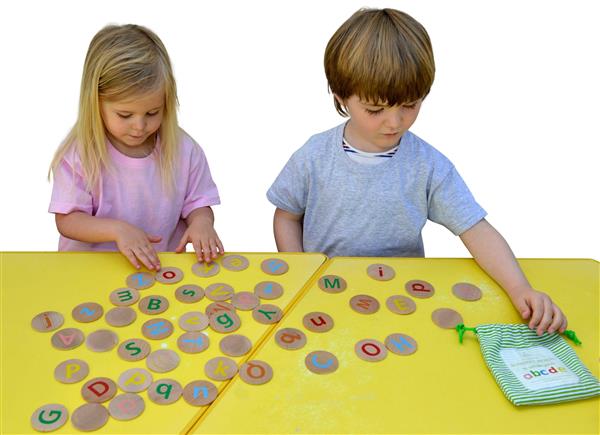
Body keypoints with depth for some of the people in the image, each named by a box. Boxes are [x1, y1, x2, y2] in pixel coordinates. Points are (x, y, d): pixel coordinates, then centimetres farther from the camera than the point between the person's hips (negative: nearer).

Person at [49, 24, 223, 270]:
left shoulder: (183, 150, -3)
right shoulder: (78, 155, -8)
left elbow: (197, 204, 5)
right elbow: (66, 221, -7)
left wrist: (201, 221, -18)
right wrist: (116, 229, -23)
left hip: (162, 267, 2)